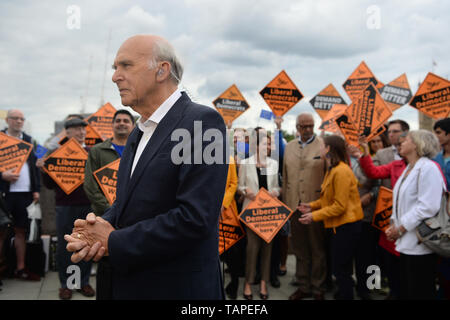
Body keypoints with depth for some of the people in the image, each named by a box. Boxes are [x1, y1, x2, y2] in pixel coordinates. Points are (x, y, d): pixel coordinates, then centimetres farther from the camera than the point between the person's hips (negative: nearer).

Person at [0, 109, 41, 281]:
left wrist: (36, 189, 9)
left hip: (25, 192, 4)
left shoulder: (29, 140, 14)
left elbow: (35, 165, 15)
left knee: (21, 231, 10)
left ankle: (20, 268, 18)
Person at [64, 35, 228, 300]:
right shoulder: (140, 132, 11)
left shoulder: (202, 121, -16)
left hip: (178, 288, -7)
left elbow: (195, 217, -24)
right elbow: (126, 203, 13)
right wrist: (103, 226, -8)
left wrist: (113, 242, -16)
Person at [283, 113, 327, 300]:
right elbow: (285, 177, 13)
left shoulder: (324, 146, -4)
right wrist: (285, 203, 10)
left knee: (318, 250, 8)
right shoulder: (289, 147, 10)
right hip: (295, 206, 4)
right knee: (300, 250, 13)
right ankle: (303, 286, 26)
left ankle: (318, 288, 20)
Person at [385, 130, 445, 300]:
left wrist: (400, 229, -17)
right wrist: (394, 224, 6)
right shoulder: (408, 170, 17)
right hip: (406, 242, 9)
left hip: (420, 246, -9)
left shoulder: (428, 168, -13)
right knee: (405, 291, 16)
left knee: (419, 293, 0)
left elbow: (428, 207, -22)